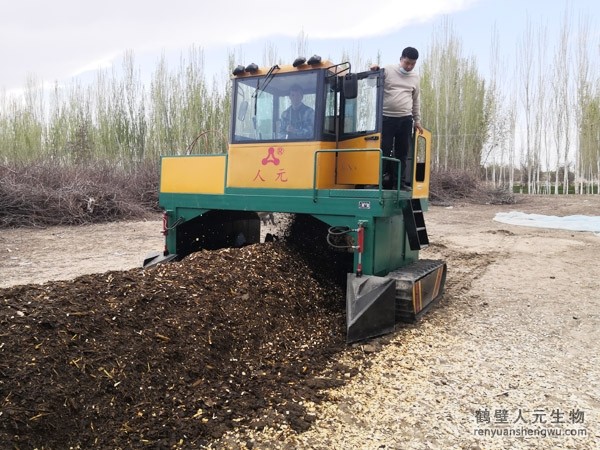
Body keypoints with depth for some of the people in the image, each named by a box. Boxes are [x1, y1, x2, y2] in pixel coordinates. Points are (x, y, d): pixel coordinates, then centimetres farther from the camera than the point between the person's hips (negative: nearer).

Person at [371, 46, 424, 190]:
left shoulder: (415, 77, 12)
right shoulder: (387, 71, 0)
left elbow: (416, 100, 19)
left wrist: (417, 120, 17)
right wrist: (373, 73, -15)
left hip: (406, 119, 4)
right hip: (387, 118, -3)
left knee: (402, 151, 5)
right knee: (384, 149, -4)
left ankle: (400, 181, 11)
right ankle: (382, 178, 6)